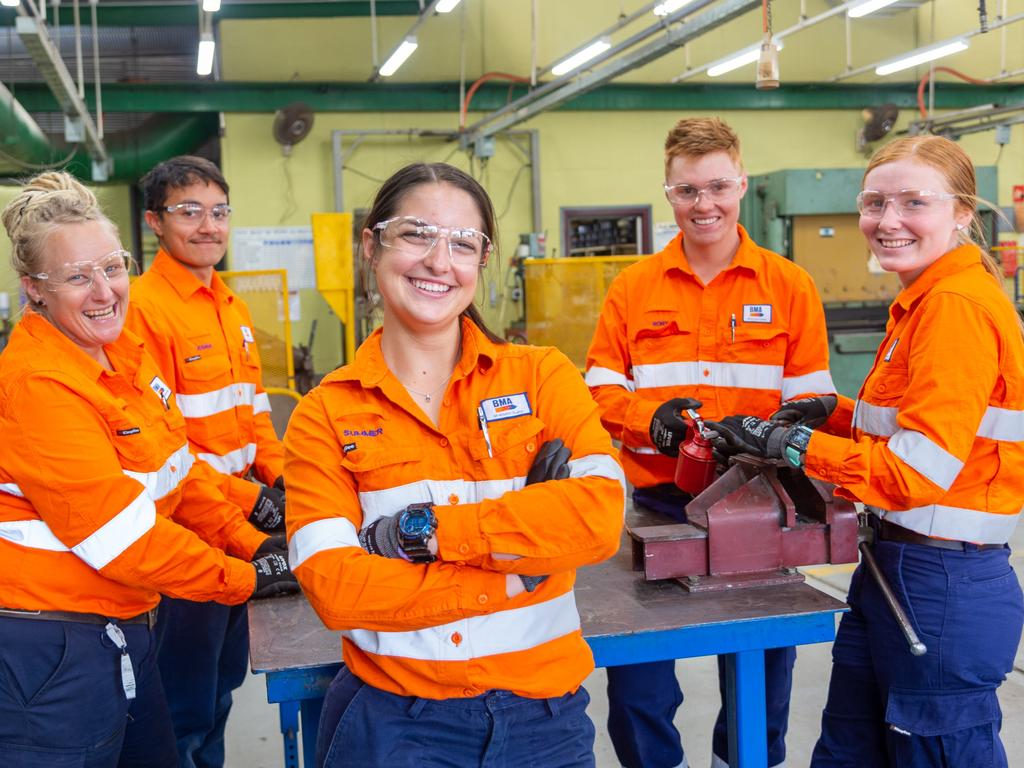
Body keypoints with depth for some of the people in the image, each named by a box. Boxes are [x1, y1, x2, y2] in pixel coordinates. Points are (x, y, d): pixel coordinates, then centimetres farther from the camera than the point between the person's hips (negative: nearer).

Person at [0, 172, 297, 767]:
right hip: (52, 649, -8)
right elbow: (123, 537, -22)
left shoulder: (124, 352, 4)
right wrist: (247, 579, -13)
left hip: (125, 629, 8)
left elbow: (178, 474, 12)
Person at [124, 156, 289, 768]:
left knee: (226, 676, 22)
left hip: (239, 529, 8)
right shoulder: (145, 307, -16)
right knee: (190, 700, 5)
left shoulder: (232, 307, 11)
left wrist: (279, 478, 1)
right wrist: (246, 499, -19)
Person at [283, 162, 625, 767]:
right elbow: (332, 587, -14)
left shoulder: (543, 376, -2)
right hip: (392, 720, -1)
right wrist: (516, 574, -17)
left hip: (542, 714, 1)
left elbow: (600, 517, -17)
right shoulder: (325, 415, -4)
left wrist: (420, 530, -18)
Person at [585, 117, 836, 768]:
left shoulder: (790, 287, 2)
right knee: (638, 665, 5)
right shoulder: (634, 287, 4)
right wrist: (650, 419, -16)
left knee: (762, 655, 12)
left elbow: (809, 399, 0)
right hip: (654, 495, 1)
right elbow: (602, 389, 4)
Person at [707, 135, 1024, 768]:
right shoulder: (922, 301, 11)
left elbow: (918, 470, -23)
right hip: (890, 568, 10)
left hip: (942, 586, -10)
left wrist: (786, 442, -16)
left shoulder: (957, 305, -19)